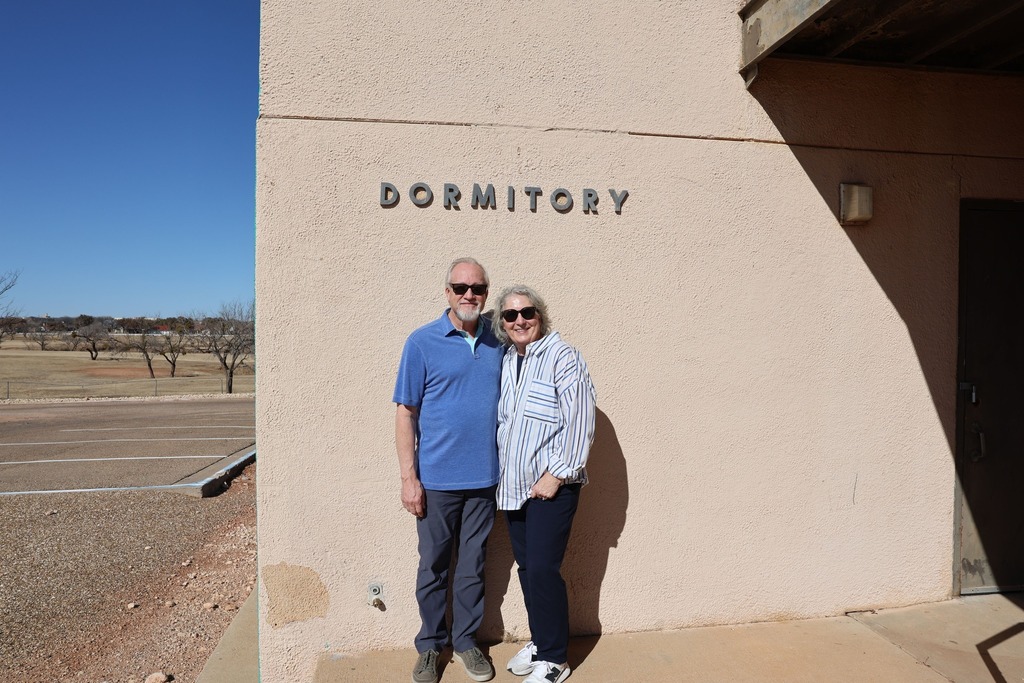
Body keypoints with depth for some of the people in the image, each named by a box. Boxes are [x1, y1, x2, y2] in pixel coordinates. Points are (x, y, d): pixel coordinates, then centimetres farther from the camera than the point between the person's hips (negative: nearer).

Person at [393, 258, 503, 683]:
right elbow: (405, 412, -6)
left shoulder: (497, 343, 3)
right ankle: (430, 645, 32)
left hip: (484, 478, 3)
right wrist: (409, 477, -9)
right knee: (433, 566, 12)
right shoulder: (422, 343, -7)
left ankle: (466, 640, 34)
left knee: (473, 566, 15)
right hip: (437, 480, -2)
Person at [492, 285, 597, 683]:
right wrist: (500, 469, 11)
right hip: (513, 485, 7)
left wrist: (557, 474, -17)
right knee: (526, 566, 15)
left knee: (542, 569, -5)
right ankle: (539, 640, 33)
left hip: (551, 485, -7)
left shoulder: (562, 357, -12)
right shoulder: (506, 360, 10)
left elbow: (580, 421, -17)